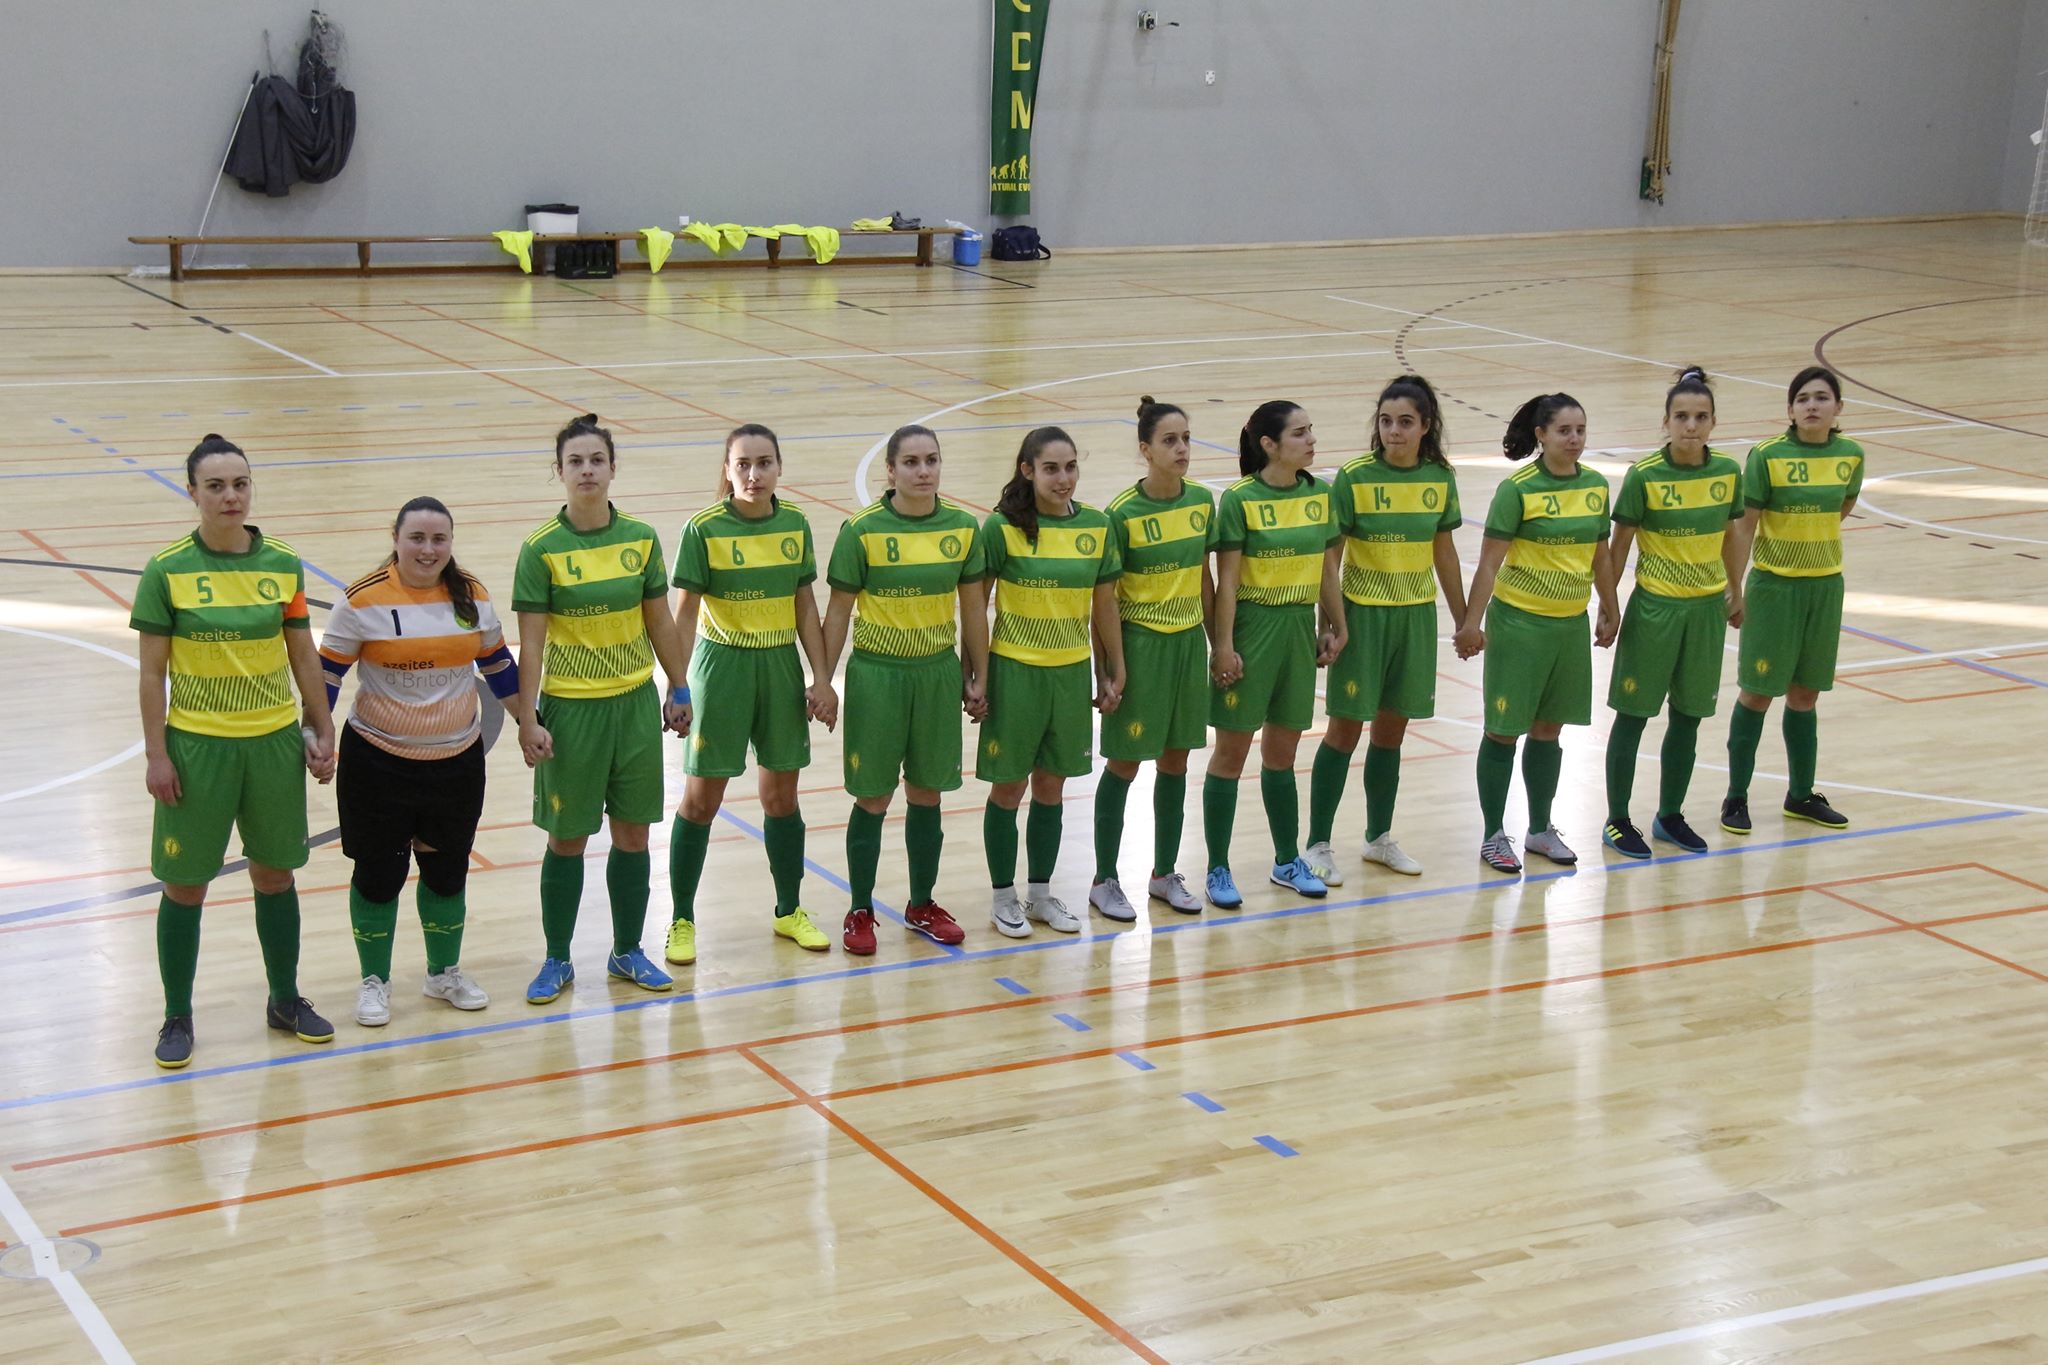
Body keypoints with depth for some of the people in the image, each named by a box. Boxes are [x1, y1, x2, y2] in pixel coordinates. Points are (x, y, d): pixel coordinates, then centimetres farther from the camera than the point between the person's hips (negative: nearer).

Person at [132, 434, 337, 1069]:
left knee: (275, 874, 15)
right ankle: (177, 1018, 20)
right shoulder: (166, 571, -9)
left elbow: (303, 657, 8)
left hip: (275, 742, 3)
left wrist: (323, 733, 8)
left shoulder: (283, 565, 0)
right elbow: (152, 673, -6)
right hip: (196, 747, -3)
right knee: (185, 885, 5)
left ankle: (285, 999, 32)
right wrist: (156, 754, -8)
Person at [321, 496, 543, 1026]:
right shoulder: (364, 600, -12)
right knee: (379, 873, 5)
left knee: (448, 870, 14)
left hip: (457, 759, 3)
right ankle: (374, 981, 24)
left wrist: (529, 723, 13)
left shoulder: (472, 596, 0)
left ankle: (445, 972, 34)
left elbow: (498, 664, 12)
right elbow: (327, 672, -6)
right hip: (379, 762, -3)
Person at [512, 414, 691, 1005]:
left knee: (633, 833, 11)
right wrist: (528, 719, -12)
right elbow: (531, 641, -10)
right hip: (570, 707, -3)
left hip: (635, 702, 3)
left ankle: (627, 951, 26)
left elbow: (660, 622, 9)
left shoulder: (641, 538, -1)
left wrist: (679, 690, 11)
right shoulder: (542, 549, -11)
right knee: (567, 839, 6)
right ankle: (557, 961, 20)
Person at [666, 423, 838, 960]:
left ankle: (789, 911, 29)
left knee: (781, 795, 13)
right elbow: (686, 613, -8)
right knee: (701, 799, 3)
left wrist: (822, 678, 3)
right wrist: (677, 688, -11)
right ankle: (682, 920, 16)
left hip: (781, 669, 4)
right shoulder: (704, 530, -11)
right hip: (721, 668, -3)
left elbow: (806, 608, 7)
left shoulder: (796, 526, 0)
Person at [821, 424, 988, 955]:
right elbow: (838, 610, -5)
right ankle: (860, 912, 18)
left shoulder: (963, 527, -1)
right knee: (873, 799, 4)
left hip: (938, 673, 3)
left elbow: (972, 607, 7)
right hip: (876, 673, -3)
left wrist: (979, 678, 10)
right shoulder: (862, 530, -11)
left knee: (927, 795, 13)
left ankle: (922, 905, 28)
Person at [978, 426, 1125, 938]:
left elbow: (1104, 605, 7)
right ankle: (1002, 896, 22)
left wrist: (1115, 673, 11)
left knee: (1051, 787, 14)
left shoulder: (1096, 527, -1)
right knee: (1009, 787, 7)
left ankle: (1040, 892, 29)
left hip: (1072, 671, 4)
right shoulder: (1003, 527, -12)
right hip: (1014, 670, -3)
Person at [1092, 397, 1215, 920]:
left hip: (1188, 642, 5)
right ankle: (1104, 881, 15)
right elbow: (1106, 597, -10)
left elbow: (1204, 579, 11)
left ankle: (1165, 874, 26)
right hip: (1140, 643, -5)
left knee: (1175, 762, 13)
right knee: (1124, 764, 4)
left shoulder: (1201, 502, 1)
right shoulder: (1124, 513, -14)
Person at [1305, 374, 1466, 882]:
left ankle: (1379, 838, 26)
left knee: (1392, 729, 13)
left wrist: (1463, 620, 14)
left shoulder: (1440, 479, 0)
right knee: (1345, 729, 0)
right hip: (1363, 614, -4)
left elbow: (1444, 553, 10)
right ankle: (1318, 845, 9)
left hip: (1416, 616, 4)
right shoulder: (1354, 478, -12)